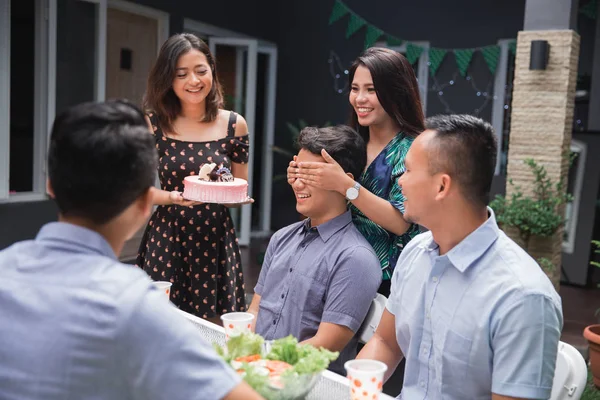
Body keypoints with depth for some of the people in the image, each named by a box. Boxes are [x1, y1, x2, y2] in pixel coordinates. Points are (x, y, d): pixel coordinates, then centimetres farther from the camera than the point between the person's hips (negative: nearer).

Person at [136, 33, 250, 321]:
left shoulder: (234, 125, 0)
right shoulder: (153, 124, -3)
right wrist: (173, 197, -18)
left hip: (217, 240, 1)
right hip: (167, 239, -1)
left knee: (215, 327, 5)